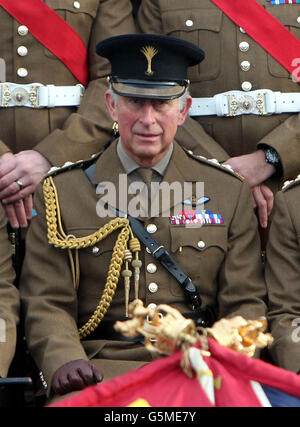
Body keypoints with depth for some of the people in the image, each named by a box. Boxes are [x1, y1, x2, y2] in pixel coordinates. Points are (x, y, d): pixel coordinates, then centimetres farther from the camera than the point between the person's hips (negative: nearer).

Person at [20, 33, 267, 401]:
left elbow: (245, 305, 10)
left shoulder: (229, 192, 12)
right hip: (101, 366, -1)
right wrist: (65, 360, -18)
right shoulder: (61, 193, 8)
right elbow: (47, 304, 3)